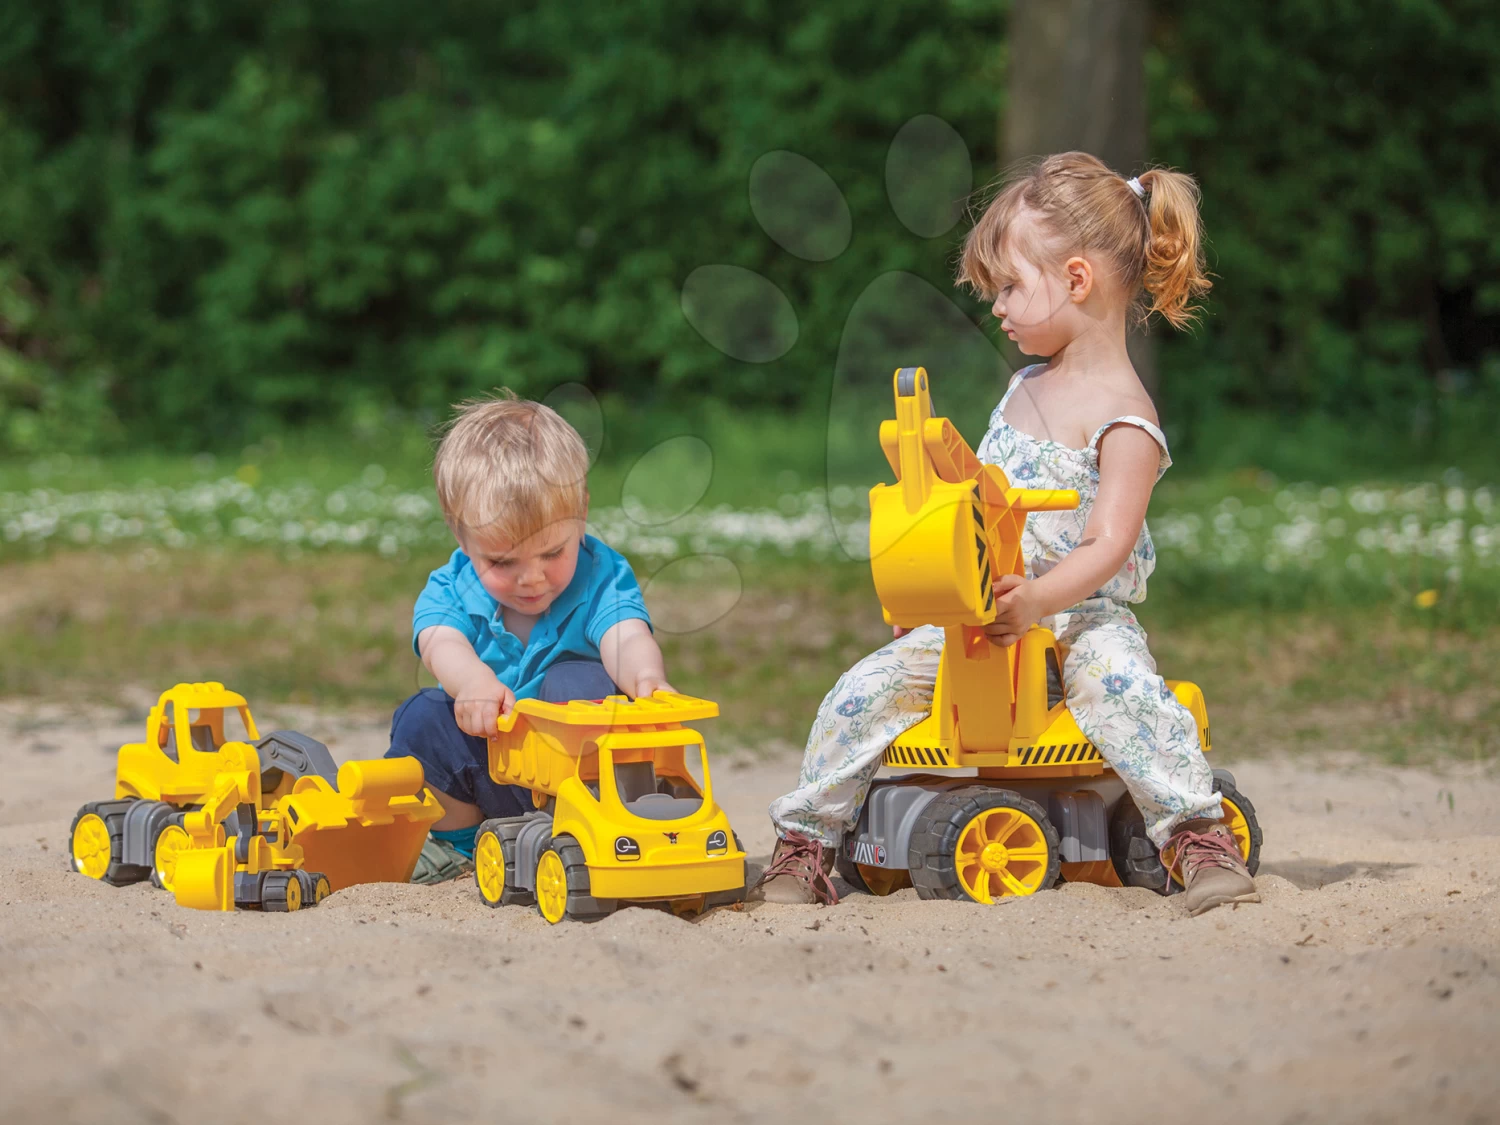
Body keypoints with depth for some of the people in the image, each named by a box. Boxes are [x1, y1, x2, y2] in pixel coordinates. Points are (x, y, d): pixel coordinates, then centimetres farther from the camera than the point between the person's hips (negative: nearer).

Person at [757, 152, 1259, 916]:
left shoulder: (1123, 421, -12)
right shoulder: (1030, 385, 14)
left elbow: (1107, 546, -22)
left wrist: (1039, 601, -36)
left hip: (1081, 617, -6)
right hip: (973, 612, 6)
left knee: (1119, 681, -36)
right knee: (865, 690, -9)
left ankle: (1197, 836, -27)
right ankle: (805, 839, 2)